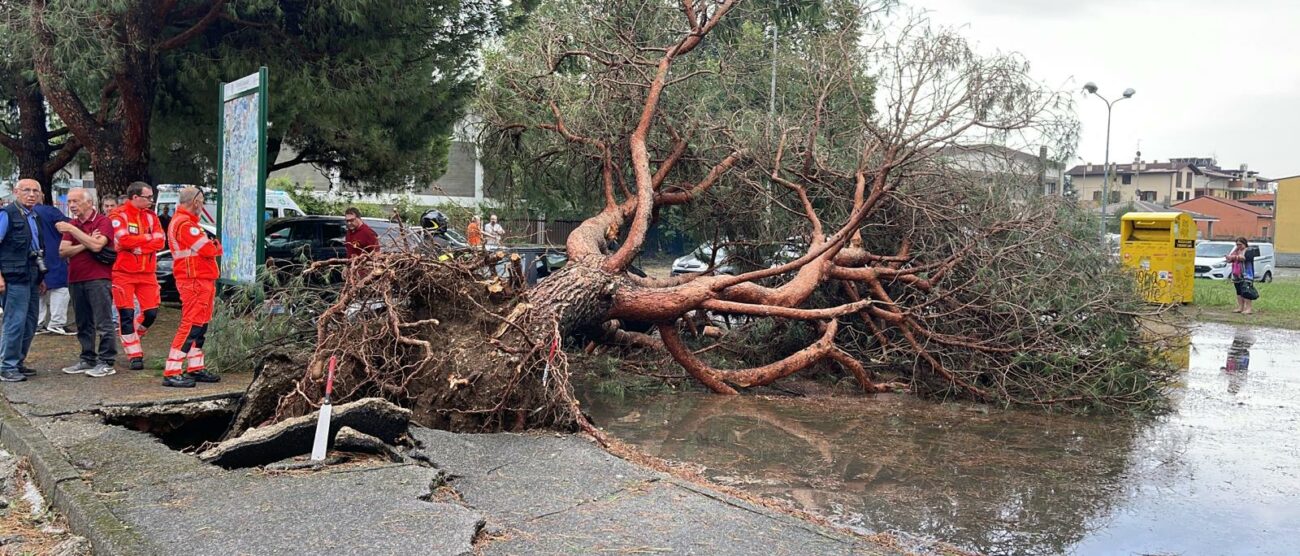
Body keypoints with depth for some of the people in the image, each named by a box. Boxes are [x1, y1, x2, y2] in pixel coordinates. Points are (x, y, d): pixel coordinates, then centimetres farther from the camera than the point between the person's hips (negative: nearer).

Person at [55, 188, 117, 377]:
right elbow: (63, 251, 5)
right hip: (76, 279, 7)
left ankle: (106, 362, -3)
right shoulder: (72, 225, 16)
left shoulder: (103, 221, -4)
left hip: (98, 278, -7)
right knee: (83, 324, 12)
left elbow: (96, 245, -20)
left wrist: (72, 230, -18)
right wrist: (84, 244, -10)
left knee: (103, 323, -5)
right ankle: (87, 360, 20)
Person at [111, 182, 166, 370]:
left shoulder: (151, 216, 9)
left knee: (151, 312, 4)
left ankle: (133, 337, 31)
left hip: (147, 273, 5)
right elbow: (125, 240, -21)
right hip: (123, 273, -5)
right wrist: (149, 238, -9)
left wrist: (137, 245, -16)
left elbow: (160, 242, -3)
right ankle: (135, 355, 4)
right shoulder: (118, 216, -6)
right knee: (126, 315, -2)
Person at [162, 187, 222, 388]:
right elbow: (208, 249, -18)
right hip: (194, 281, -11)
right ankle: (171, 373, -12)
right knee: (191, 324, -12)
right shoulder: (185, 224, -14)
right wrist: (217, 248, 2)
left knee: (201, 326, 14)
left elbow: (206, 247, 18)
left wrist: (213, 246, -2)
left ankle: (195, 368, 22)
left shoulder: (186, 221, 21)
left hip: (202, 280, 11)